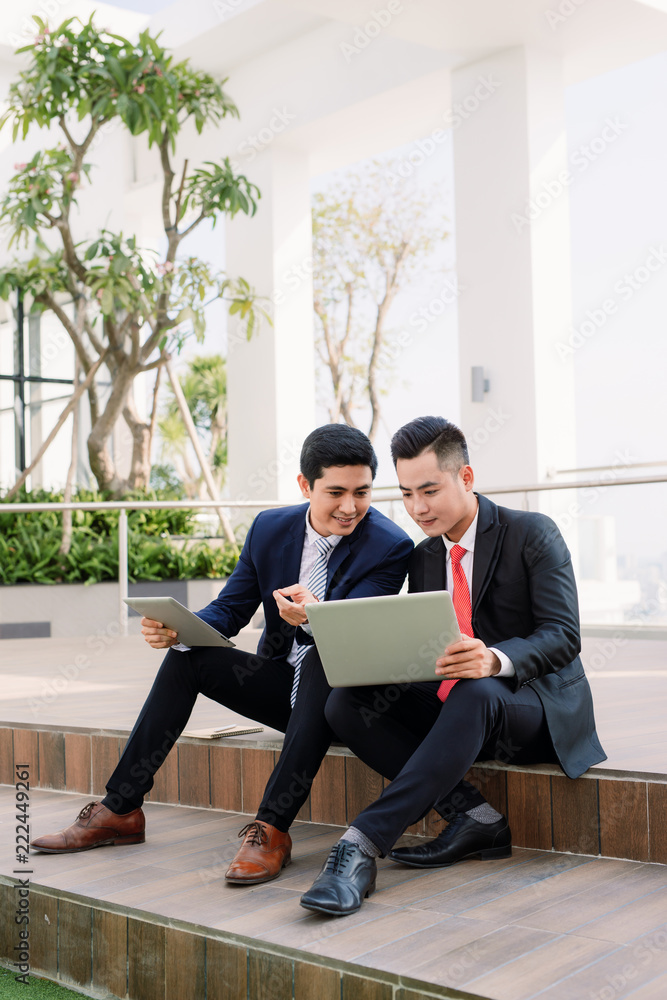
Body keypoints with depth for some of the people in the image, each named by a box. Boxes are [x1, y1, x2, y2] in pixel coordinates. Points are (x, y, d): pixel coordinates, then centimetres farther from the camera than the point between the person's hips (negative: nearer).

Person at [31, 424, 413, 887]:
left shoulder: (391, 546, -16)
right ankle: (120, 810, -8)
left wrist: (313, 617, -49)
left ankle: (272, 830, -38)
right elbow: (229, 610, 4)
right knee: (187, 656, -10)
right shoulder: (271, 527, 0)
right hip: (281, 682, 5)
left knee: (321, 658, -36)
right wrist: (177, 628, -17)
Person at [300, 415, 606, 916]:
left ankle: (363, 843, -46)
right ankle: (474, 816, -20)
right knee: (346, 703, -18)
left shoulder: (533, 534, -5)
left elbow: (563, 636, -15)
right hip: (455, 708, 6)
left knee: (475, 694, -42)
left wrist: (495, 660, -37)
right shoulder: (423, 557, 13)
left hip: (538, 706, -6)